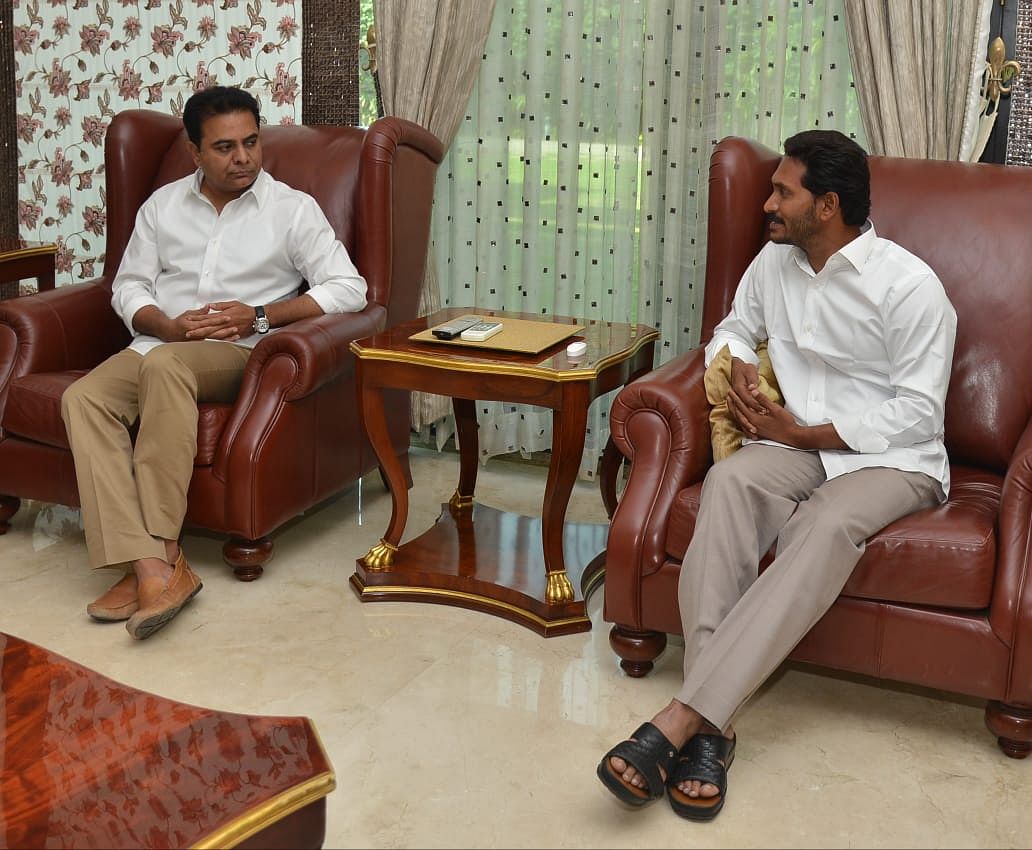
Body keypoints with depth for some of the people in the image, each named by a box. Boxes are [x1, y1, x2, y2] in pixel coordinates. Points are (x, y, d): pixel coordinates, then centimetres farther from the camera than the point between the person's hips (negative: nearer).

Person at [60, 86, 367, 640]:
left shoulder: (293, 209, 5)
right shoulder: (163, 205, 17)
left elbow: (348, 288, -3)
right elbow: (128, 286, 15)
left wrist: (259, 316, -12)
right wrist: (169, 325, -7)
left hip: (237, 353, -4)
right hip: (158, 343, 4)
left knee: (164, 365, -38)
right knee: (83, 398, -27)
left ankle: (162, 551, -36)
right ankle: (153, 569, -37)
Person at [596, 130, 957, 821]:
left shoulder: (910, 286, -11)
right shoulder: (774, 263, 8)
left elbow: (919, 413, -12)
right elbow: (734, 329, 26)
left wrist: (805, 433, -14)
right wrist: (736, 367, 1)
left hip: (891, 457, -4)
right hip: (796, 443, 5)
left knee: (827, 525, -39)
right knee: (728, 481, -32)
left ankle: (682, 719, -46)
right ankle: (711, 727, -41)